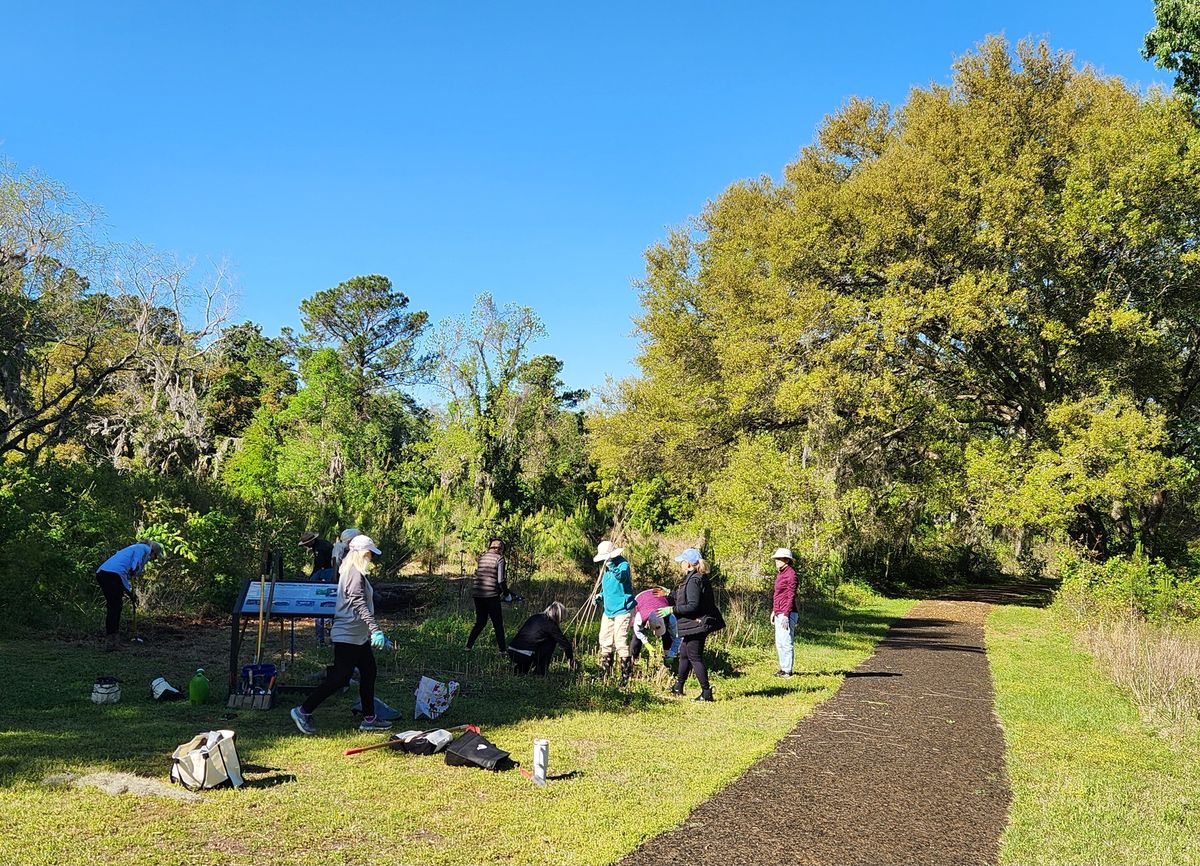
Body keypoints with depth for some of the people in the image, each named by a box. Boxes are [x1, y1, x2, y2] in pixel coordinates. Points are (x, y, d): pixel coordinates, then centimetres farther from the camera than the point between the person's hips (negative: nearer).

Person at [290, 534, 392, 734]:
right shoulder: (355, 574, -19)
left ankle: (369, 719, 18)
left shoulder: (350, 571, 13)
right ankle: (303, 711, 3)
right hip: (348, 636, -11)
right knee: (340, 678, -6)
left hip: (358, 636, 11)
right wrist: (375, 629, -37)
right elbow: (359, 604, -30)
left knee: (369, 673, 12)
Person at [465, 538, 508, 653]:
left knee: (480, 622, 18)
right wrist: (506, 592, 6)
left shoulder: (482, 557, 14)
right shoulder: (499, 558, -3)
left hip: (477, 593, 6)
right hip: (491, 594, -5)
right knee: (498, 624, 4)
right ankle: (502, 650, 4)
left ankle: (469, 646, 15)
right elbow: (500, 580, -9)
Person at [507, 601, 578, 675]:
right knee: (551, 641, 12)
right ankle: (540, 672, 13)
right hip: (525, 657, -7)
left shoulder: (535, 617, 19)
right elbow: (565, 642, 5)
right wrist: (571, 660, 22)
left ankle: (518, 669, 18)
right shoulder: (550, 624, -1)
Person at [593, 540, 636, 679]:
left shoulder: (623, 564, -15)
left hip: (622, 610, -9)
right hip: (608, 610, 9)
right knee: (605, 641, 14)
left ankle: (626, 676, -3)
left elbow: (622, 577, -37)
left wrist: (612, 566, -52)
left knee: (620, 642, -11)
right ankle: (606, 672, 29)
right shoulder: (606, 568, 12)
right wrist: (600, 596, 7)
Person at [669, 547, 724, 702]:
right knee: (684, 654, 21)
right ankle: (678, 687, 35)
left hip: (696, 624, -11)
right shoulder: (700, 578, 11)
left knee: (695, 657, -2)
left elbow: (693, 606, -25)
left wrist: (672, 609, -18)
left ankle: (706, 692, 2)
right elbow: (682, 598, 20)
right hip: (697, 624, 11)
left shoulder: (693, 580, -21)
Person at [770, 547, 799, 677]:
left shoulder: (790, 574, -12)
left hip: (787, 614, -10)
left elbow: (791, 596, -16)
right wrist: (774, 611, 21)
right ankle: (783, 668, 22)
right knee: (779, 643, 14)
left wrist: (786, 615, -19)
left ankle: (787, 671, -1)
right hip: (779, 614, 10)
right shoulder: (780, 574, 15)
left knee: (786, 642, -6)